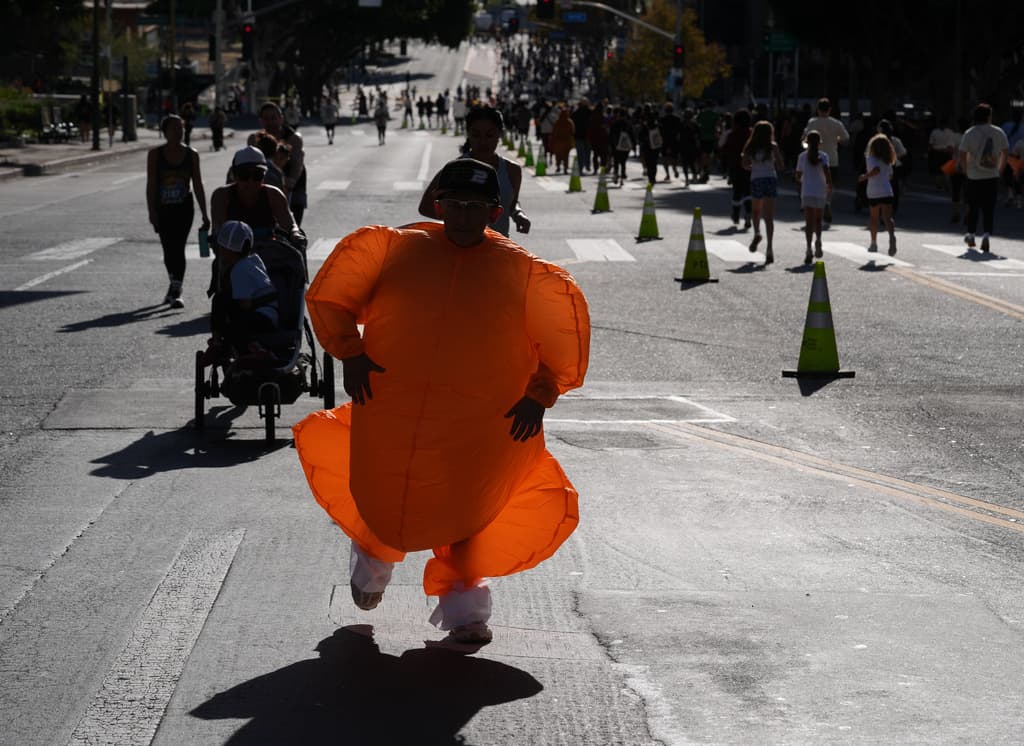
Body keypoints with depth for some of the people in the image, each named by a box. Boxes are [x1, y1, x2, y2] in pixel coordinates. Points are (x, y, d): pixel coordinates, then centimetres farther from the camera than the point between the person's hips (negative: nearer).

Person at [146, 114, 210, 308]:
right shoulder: (155, 154, -1)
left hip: (184, 208, 0)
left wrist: (204, 214, 2)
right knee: (168, 250, 8)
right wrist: (152, 212, -11)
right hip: (163, 209, 0)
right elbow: (151, 185, -4)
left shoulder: (191, 154, 2)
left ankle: (176, 292, -9)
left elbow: (198, 185, 4)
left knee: (178, 249, -8)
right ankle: (174, 287, 26)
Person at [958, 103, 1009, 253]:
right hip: (992, 178, 0)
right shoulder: (999, 133, 1)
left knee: (973, 208, 14)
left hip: (974, 177, 0)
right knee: (989, 209, 1)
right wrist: (1000, 170, 18)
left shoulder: (969, 134, -5)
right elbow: (1004, 153, 9)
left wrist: (965, 171, 7)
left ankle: (970, 236, 26)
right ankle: (986, 236, -15)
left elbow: (962, 155, -6)